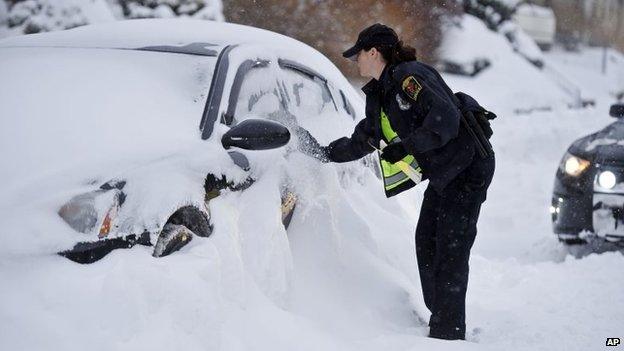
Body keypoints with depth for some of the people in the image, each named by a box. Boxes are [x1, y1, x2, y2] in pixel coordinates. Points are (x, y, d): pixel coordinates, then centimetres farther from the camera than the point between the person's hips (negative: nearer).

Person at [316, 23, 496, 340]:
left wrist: (405, 147, -30)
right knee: (427, 242, 9)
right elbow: (362, 141, 25)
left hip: (469, 166, -10)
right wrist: (325, 154, 22)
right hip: (442, 172, 10)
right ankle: (440, 320, 17)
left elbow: (445, 118, -28)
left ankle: (448, 332, -6)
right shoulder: (380, 94, 13)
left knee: (450, 249, -10)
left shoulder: (410, 76, -17)